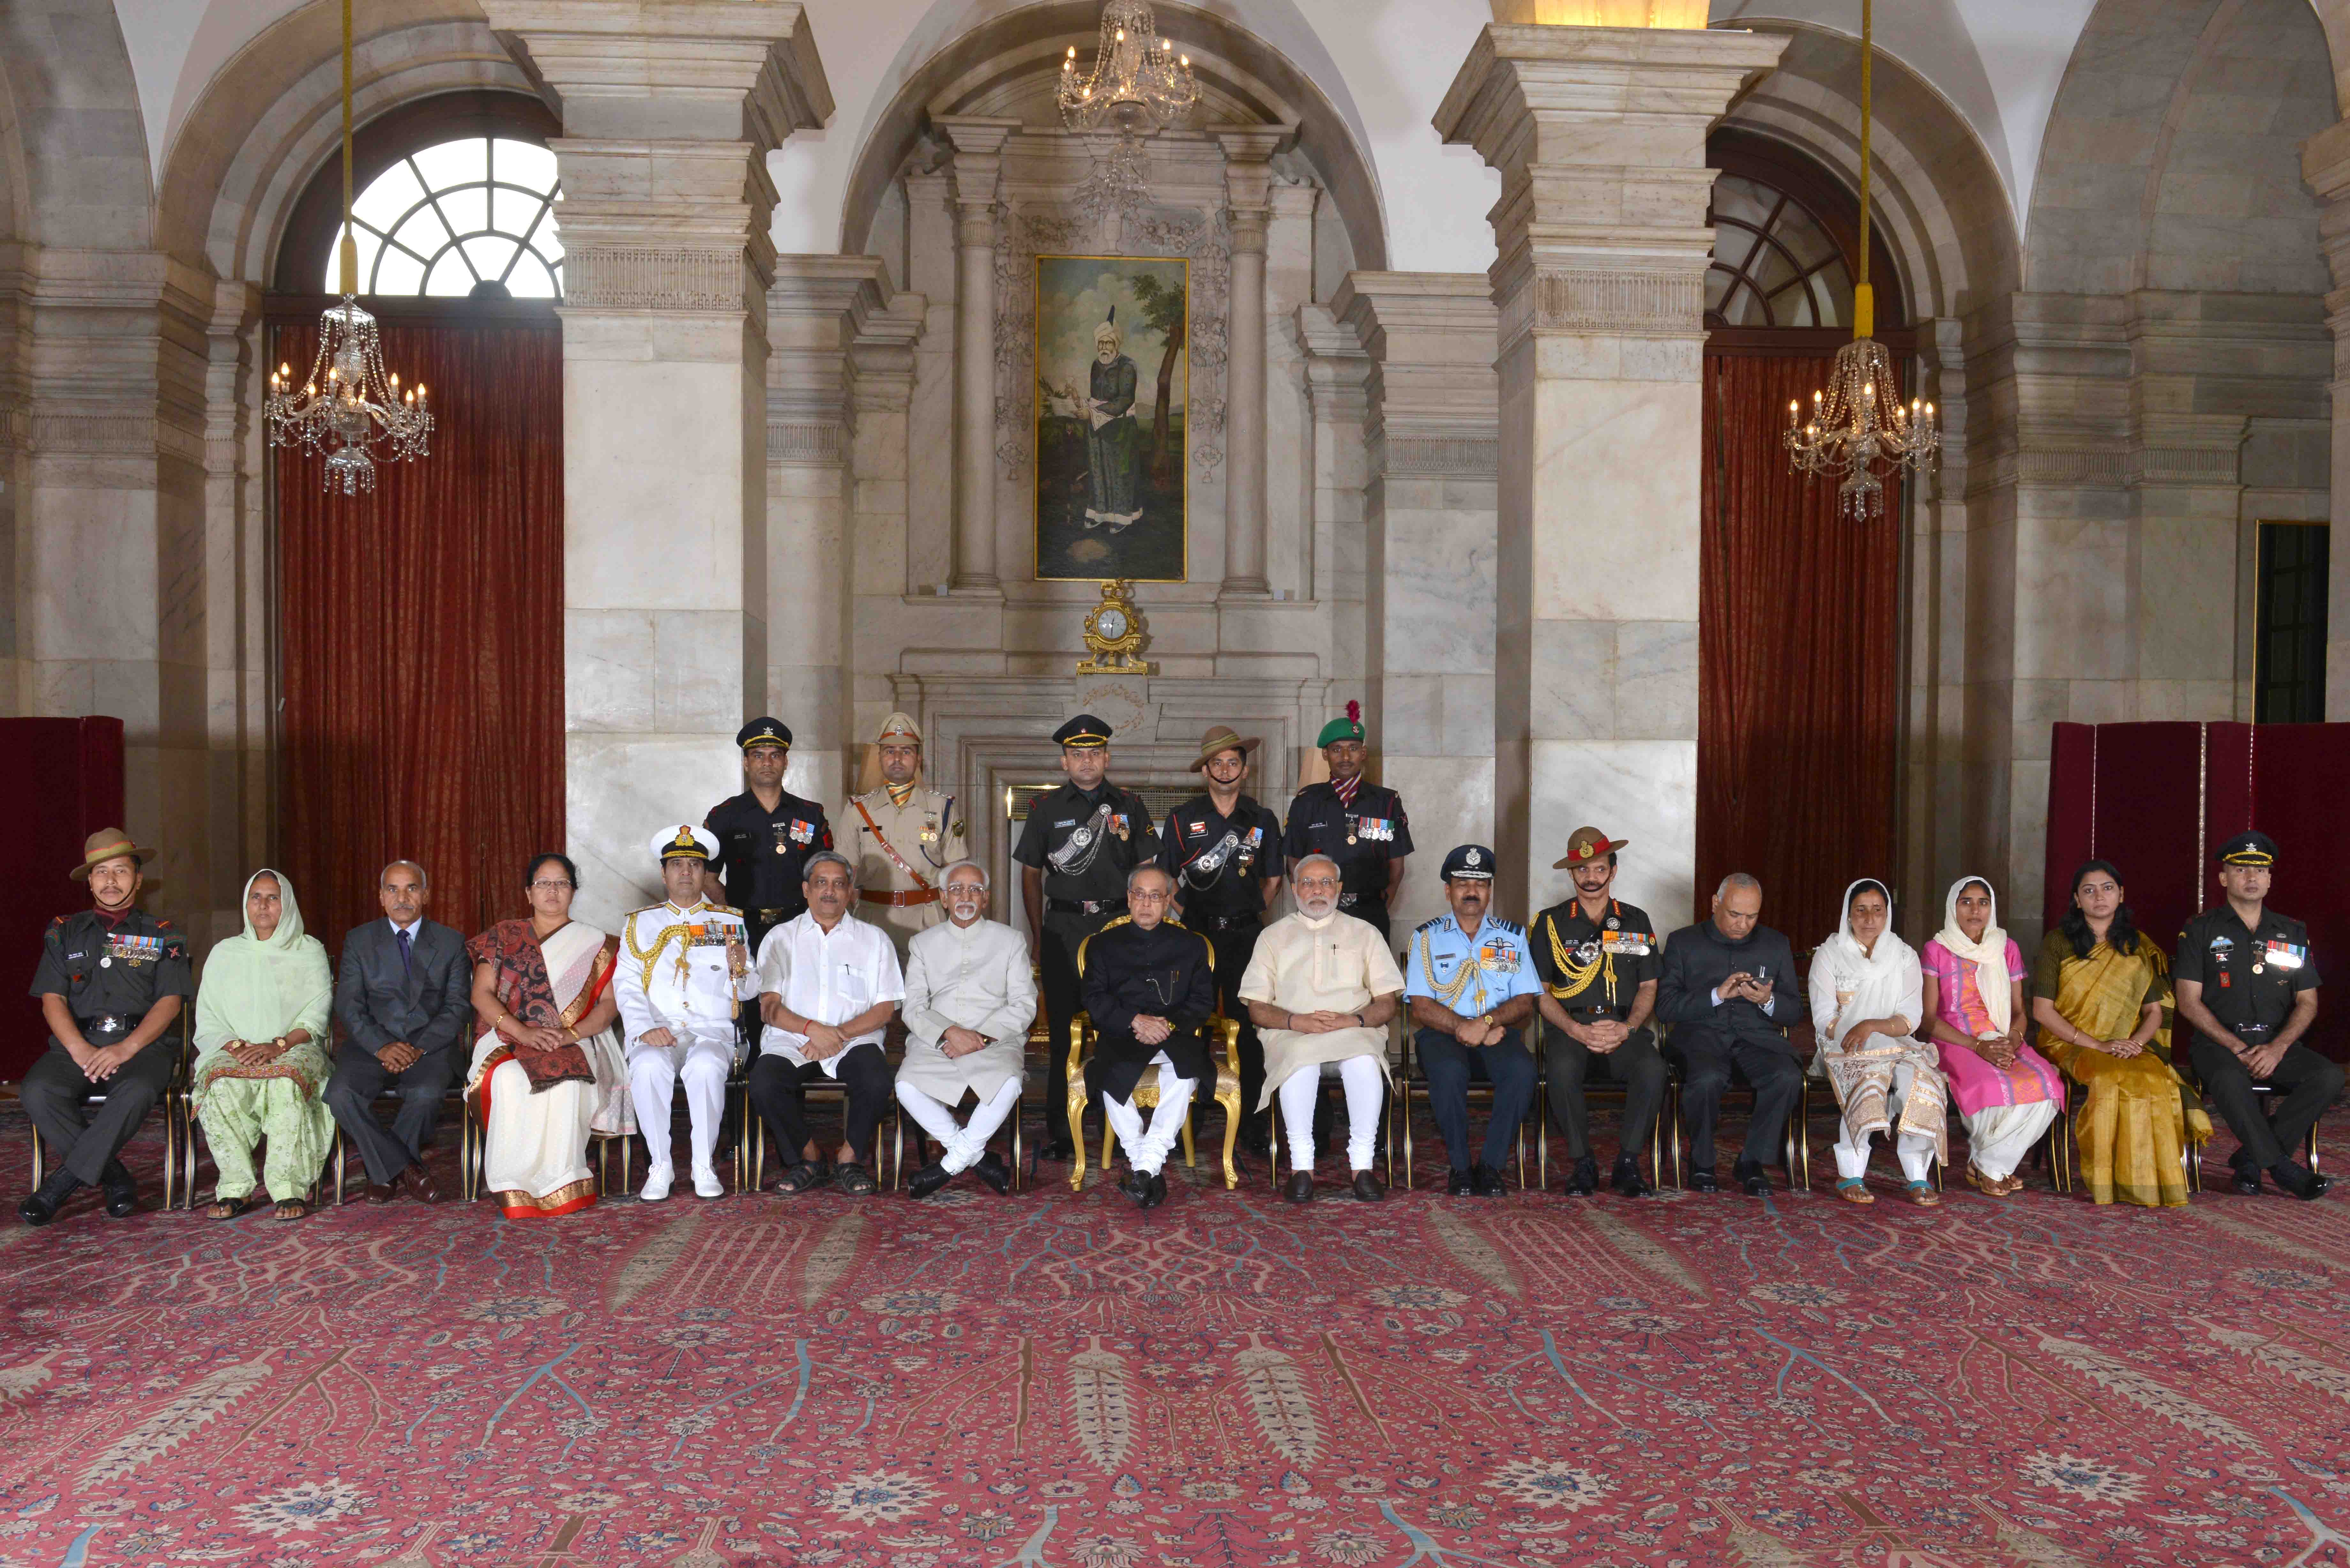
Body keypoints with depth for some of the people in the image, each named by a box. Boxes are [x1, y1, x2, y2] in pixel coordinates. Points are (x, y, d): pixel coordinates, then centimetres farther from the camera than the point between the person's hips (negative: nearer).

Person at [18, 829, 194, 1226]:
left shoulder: (162, 936, 14)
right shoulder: (64, 932, 19)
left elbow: (170, 1001, 3)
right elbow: (52, 999, 8)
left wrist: (126, 1048, -14)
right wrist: (80, 1049, -11)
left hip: (143, 1044, -2)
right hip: (76, 1044, 2)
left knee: (137, 1091, -36)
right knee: (36, 1091, -30)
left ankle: (64, 1182, -21)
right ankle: (114, 1178, -18)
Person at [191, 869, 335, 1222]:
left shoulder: (310, 951, 11)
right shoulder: (225, 953, 17)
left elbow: (316, 1018, 1)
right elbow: (208, 1021, 10)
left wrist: (277, 1046, -16)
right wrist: (235, 1046, -12)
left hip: (294, 1050, -2)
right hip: (235, 1052, 2)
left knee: (287, 1083, -38)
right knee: (223, 1085, -35)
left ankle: (290, 1189, -35)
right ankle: (235, 1189, -28)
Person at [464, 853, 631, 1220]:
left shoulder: (595, 944, 15)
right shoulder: (504, 937, 16)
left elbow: (609, 1003, 4)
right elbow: (481, 994, 4)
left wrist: (571, 1033, -16)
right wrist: (523, 1032, -14)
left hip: (574, 1045, -1)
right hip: (508, 1040, 1)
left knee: (565, 1081, -36)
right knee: (509, 1079, -35)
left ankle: (561, 1185, -32)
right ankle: (517, 1188, -30)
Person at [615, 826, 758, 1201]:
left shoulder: (729, 922, 16)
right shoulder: (639, 923, 18)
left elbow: (747, 992, 12)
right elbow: (627, 986, 6)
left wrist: (739, 971, -13)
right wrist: (644, 1029, -12)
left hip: (712, 1030, -1)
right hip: (657, 1030, 1)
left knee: (706, 1067, -35)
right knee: (649, 1068, -34)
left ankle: (704, 1166, -21)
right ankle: (660, 1166, -19)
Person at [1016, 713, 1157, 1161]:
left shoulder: (1130, 805, 9)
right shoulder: (1047, 807, 8)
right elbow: (1031, 875, 10)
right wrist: (1038, 936, 4)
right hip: (1063, 927, 0)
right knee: (1060, 1031, 0)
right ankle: (1058, 1132, 6)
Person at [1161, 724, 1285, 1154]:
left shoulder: (1262, 821, 9)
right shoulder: (1182, 819, 4)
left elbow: (1273, 879, 17)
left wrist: (1251, 914, 9)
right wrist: (1184, 918, 0)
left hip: (1246, 936, 1)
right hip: (1196, 934, -1)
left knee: (1248, 1025, -2)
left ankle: (1252, 1122, 5)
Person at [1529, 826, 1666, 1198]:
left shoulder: (1637, 922, 17)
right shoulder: (1551, 923, 11)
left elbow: (1648, 988, 14)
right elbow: (1540, 992, 5)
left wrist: (1626, 1028, -7)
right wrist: (1579, 1031, -11)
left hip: (1625, 1025, 1)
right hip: (1570, 1025, -1)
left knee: (1652, 1068, -32)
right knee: (1563, 1069, -35)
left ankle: (1628, 1163, -16)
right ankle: (1583, 1163, -18)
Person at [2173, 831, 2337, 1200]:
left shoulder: (2293, 934, 15)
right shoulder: (2201, 931, 5)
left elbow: (2308, 1003, 10)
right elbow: (2189, 1003, -2)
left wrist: (2278, 1048, -8)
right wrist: (2238, 1048, -12)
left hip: (2277, 1045, 4)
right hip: (2218, 1043, -4)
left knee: (2329, 1075, -25)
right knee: (2229, 1079, -37)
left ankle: (2253, 1156, -19)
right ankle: (2282, 1168, -25)